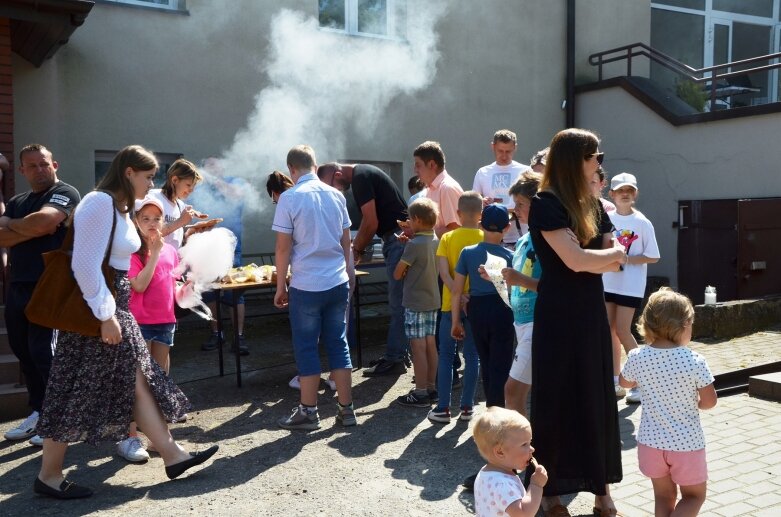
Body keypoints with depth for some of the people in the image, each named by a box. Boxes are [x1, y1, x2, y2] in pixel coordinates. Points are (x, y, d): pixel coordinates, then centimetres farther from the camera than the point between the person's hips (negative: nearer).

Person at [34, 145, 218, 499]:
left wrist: (114, 311, 18)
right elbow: (84, 265, -24)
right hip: (94, 311, -10)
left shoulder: (120, 207, 13)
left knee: (138, 381, 11)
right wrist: (106, 316, -21)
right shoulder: (99, 203, -18)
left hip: (113, 305, 10)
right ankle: (48, 476, 16)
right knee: (77, 393, 1)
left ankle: (172, 456, 17)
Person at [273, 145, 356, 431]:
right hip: (338, 282, 5)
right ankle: (346, 409, 17)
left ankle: (308, 412, 16)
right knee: (338, 344, 12)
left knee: (306, 348, 7)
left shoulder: (290, 198, -8)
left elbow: (283, 248, -8)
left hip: (306, 286, -4)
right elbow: (346, 241, 11)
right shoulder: (336, 195, 5)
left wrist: (281, 286, 1)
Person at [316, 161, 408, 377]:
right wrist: (356, 245, 15)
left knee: (397, 304, -4)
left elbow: (371, 223, -17)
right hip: (397, 238, 10)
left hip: (398, 239, -10)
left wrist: (356, 250, -5)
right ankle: (397, 353, 22)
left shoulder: (360, 177, -14)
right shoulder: (363, 173, 16)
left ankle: (394, 359, 2)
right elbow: (369, 221, 20)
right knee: (397, 302, 14)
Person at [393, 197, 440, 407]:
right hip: (433, 300, 8)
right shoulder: (436, 241, 5)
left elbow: (397, 274, -12)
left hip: (415, 303, -8)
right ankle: (431, 388, 22)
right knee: (430, 344, 13)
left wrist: (404, 271, 10)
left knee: (418, 347, -2)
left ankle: (420, 393, 4)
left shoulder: (414, 244, -17)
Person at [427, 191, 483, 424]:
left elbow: (443, 271, -13)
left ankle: (443, 408, 9)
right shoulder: (486, 239, -3)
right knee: (472, 356, 9)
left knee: (446, 355, 8)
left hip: (451, 304, 0)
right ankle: (466, 407, 15)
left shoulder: (447, 238, -2)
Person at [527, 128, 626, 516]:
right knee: (557, 402, 3)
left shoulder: (592, 205, 10)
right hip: (558, 317, -7)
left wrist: (589, 259, -13)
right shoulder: (546, 203, -13)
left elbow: (614, 264, 7)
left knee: (597, 400, 11)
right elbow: (576, 260, -21)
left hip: (592, 313, 7)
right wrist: (614, 252, -3)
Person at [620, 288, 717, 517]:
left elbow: (625, 382, 10)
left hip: (652, 441, 3)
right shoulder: (694, 361, -19)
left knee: (663, 496, 19)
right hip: (687, 443, -3)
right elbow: (709, 401, -11)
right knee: (694, 496, 18)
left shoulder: (637, 358, -10)